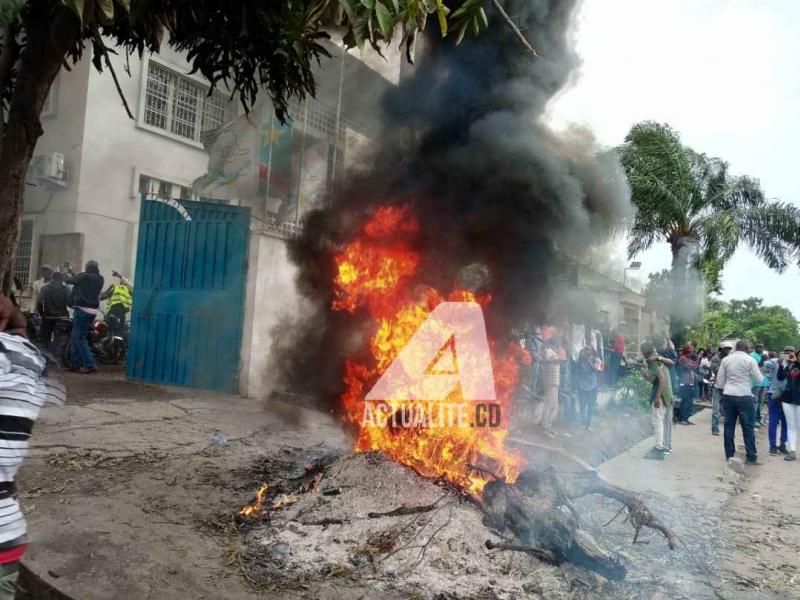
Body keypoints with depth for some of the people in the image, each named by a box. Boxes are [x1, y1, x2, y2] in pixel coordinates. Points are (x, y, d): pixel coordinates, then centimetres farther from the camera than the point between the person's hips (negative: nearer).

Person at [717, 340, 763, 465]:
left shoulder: (726, 359, 7)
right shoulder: (750, 360, -4)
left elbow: (720, 380, 8)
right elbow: (759, 380, -1)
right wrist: (760, 372, 19)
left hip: (728, 395, 4)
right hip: (744, 396, -4)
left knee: (729, 426, 8)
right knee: (748, 427, 3)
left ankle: (729, 455, 13)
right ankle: (751, 457, 6)